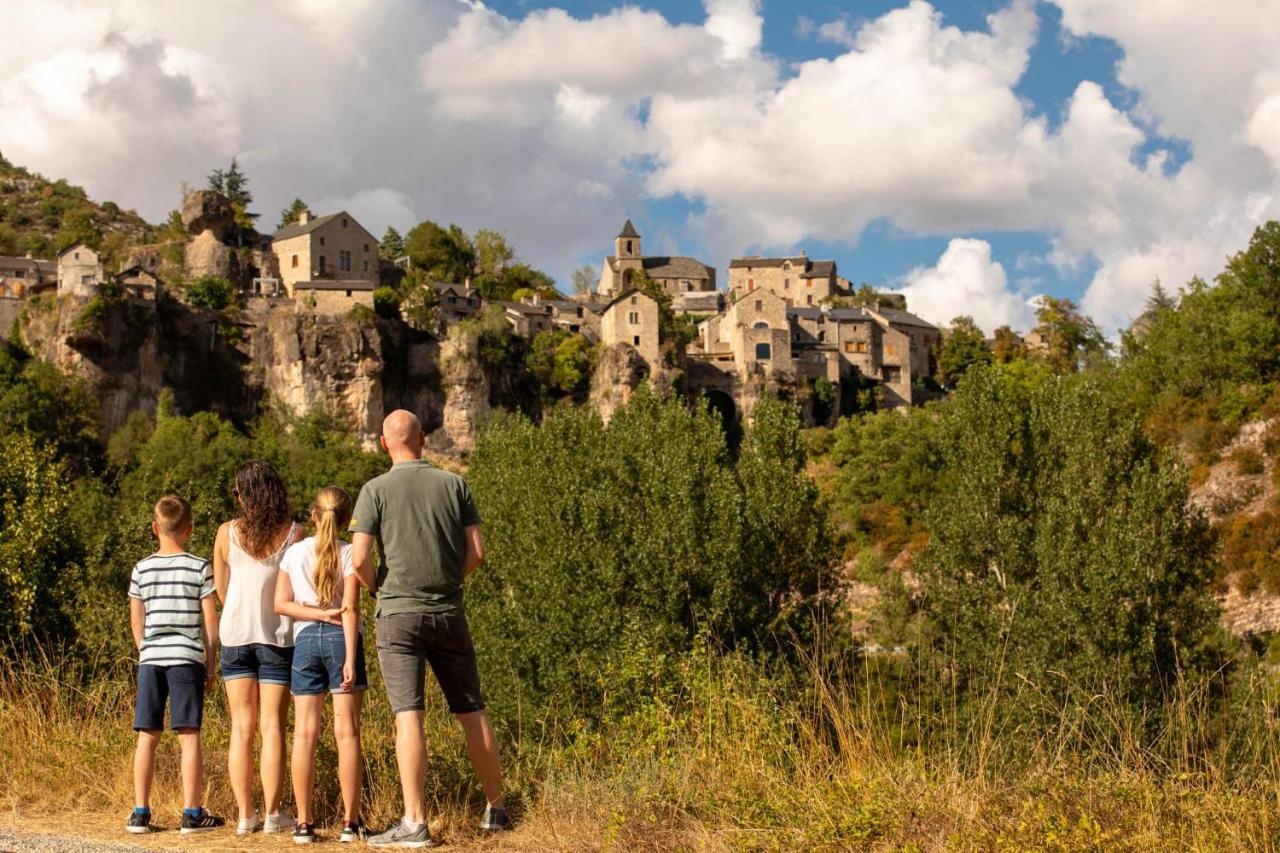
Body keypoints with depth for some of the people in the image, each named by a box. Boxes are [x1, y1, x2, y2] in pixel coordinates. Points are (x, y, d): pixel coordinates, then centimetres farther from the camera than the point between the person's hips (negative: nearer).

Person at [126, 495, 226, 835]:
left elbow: (136, 621, 9)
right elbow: (209, 621, -2)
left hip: (151, 658, 3)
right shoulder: (200, 567, -2)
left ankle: (140, 813, 9)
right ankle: (192, 813, -1)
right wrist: (210, 664, 7)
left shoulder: (141, 569, 5)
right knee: (189, 737, -1)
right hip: (187, 658, -2)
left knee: (147, 737, 7)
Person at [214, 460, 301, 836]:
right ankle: (272, 814, 4)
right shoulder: (293, 534, -7)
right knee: (272, 726, 3)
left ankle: (245, 814, 6)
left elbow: (221, 590, 5)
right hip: (277, 636, -1)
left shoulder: (227, 533, -4)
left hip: (235, 634, 1)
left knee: (241, 727, 7)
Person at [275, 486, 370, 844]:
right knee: (347, 731, 0)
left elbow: (281, 603, 2)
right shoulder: (349, 553, -3)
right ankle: (351, 822, 0)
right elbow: (350, 609, -10)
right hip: (340, 639, -3)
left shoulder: (293, 552, 6)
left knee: (304, 732, 3)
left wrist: (319, 614, -4)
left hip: (304, 640, 3)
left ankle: (304, 823, 3)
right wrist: (350, 658, -13)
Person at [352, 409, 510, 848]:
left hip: (398, 613, -3)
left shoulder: (376, 490, -4)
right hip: (448, 611, 3)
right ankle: (495, 808, 18)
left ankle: (414, 822, -10)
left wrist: (378, 587, 10)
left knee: (408, 716, -6)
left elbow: (359, 560, -10)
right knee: (471, 711, 11)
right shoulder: (455, 485, 3)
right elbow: (476, 551, -1)